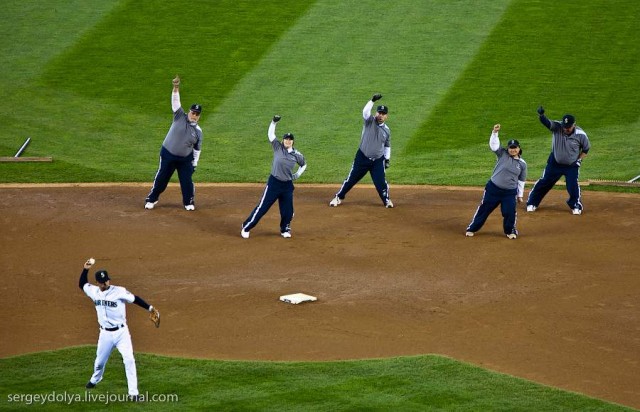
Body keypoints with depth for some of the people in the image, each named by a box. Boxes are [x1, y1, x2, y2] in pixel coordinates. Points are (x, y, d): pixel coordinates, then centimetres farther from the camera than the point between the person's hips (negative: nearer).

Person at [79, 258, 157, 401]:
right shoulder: (94, 292, 1)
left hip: (121, 332, -4)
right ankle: (95, 379, 51)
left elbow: (134, 299, -9)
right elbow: (82, 284, 15)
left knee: (129, 360, -14)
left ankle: (133, 392, -11)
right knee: (100, 361, 18)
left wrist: (149, 308, -19)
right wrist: (85, 269, 1)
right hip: (105, 334, 4)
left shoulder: (119, 291, -12)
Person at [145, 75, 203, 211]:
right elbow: (175, 101, -18)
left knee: (187, 181, 2)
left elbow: (197, 149, 6)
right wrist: (176, 88, -33)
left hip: (185, 159, 1)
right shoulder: (180, 117, -7)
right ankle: (151, 199, 24)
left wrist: (194, 164, 2)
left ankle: (188, 202, 23)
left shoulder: (198, 131, -2)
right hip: (168, 155, -1)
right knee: (161, 179, 7)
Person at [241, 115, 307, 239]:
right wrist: (274, 122, -14)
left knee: (288, 211, 8)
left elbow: (303, 165, 18)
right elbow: (270, 134, -4)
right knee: (262, 207, -2)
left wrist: (297, 174, 4)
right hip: (274, 182, -2)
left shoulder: (297, 155, 1)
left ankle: (285, 230, 33)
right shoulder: (278, 147, -4)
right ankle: (246, 227, 6)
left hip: (287, 185, 2)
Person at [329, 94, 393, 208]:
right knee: (352, 178, 4)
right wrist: (373, 100, -40)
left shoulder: (386, 130, 4)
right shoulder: (370, 121, -7)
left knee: (380, 181, -4)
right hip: (362, 157, -2)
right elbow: (365, 111, -29)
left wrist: (387, 159, 6)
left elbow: (387, 146, 16)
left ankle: (386, 200, 18)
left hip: (378, 160, 2)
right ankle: (338, 197, 19)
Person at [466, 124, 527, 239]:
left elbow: (521, 181, 10)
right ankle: (472, 228, 18)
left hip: (510, 192, 1)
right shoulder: (503, 154, -2)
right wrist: (495, 132, -28)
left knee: (510, 212, -4)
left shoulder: (522, 164, 2)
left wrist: (520, 195, 11)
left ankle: (510, 231, 22)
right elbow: (493, 145, -14)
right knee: (484, 209, 6)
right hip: (493, 188, -1)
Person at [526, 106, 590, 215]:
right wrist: (541, 115, -63)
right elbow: (546, 122, -41)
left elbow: (586, 148, -2)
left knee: (573, 185, -6)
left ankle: (576, 205, 20)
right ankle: (532, 203, 24)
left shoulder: (580, 135, -20)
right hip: (555, 163, 1)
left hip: (572, 165, -1)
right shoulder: (557, 127, -22)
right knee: (544, 182, 8)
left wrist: (579, 159, -11)